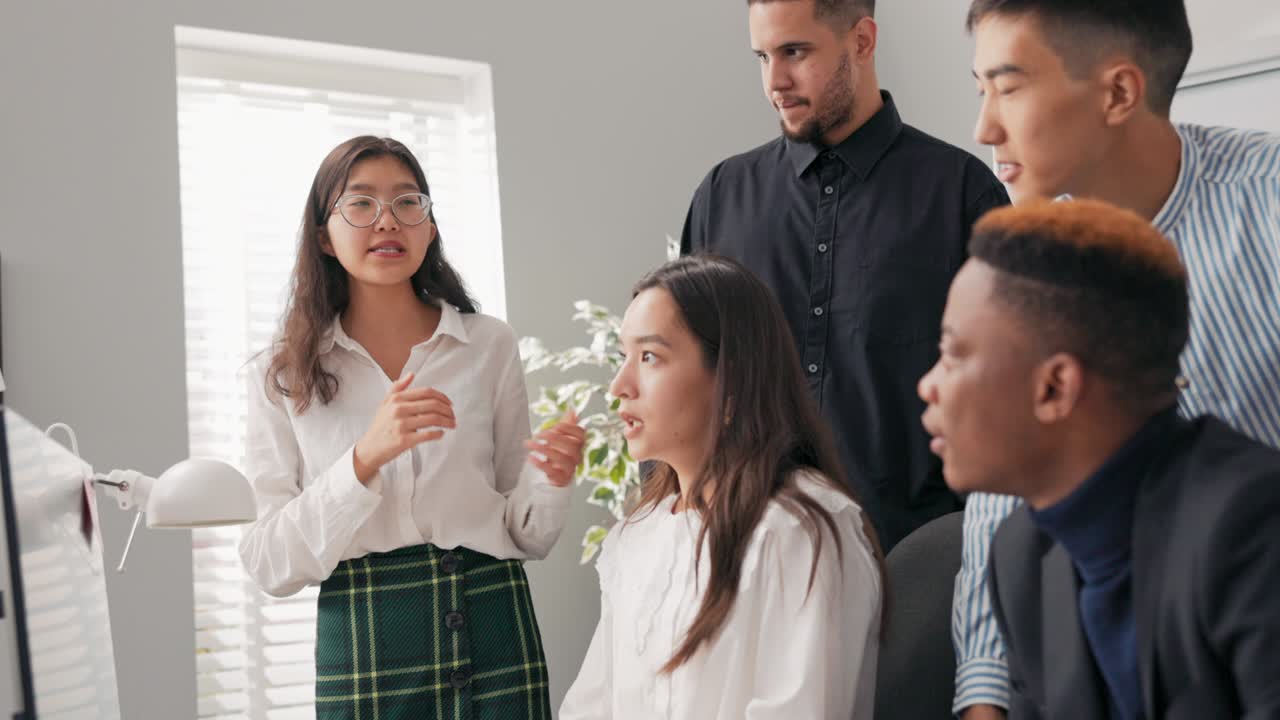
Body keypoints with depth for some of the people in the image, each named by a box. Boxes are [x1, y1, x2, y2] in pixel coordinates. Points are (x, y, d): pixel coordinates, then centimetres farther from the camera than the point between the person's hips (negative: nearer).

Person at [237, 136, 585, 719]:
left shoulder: (489, 344, 3)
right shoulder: (281, 377, 1)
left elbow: (526, 537, 7)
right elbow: (270, 566, -6)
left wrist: (550, 480, -14)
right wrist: (365, 459, -20)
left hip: (491, 631, 1)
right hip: (360, 643, -1)